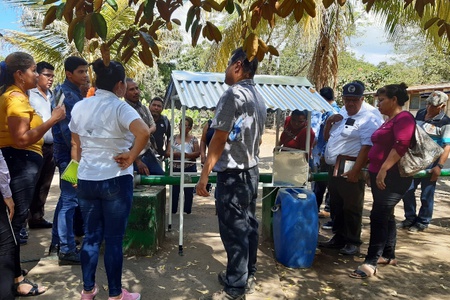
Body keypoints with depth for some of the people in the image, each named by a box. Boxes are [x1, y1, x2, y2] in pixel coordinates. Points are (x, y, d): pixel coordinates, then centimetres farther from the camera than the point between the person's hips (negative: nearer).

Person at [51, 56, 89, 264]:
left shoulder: (73, 93, 16)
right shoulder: (67, 94, -14)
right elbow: (66, 128, -21)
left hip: (69, 152, 11)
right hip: (69, 154, -11)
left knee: (66, 198, 17)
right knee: (70, 200, -7)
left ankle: (57, 242, 29)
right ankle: (67, 250, 1)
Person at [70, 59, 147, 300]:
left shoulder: (79, 107, 6)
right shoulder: (119, 107, -12)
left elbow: (76, 146, 14)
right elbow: (144, 132, -31)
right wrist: (131, 157, -18)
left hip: (86, 180, 6)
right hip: (116, 180, -5)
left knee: (91, 236, 16)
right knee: (114, 238, 5)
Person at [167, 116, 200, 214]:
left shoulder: (193, 139, 4)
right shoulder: (174, 138, 7)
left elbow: (197, 153, -4)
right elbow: (168, 153, 1)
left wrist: (186, 155, -19)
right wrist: (175, 154, -19)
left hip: (189, 168, -1)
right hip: (175, 168, 1)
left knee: (189, 191, 4)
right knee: (174, 191, 1)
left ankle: (187, 211, 14)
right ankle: (173, 211, 11)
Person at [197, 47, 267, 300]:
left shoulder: (233, 94, -15)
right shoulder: (259, 98, 12)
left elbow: (219, 139, -18)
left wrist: (205, 173, -14)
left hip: (233, 174, -9)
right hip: (252, 171, 9)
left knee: (234, 231, -1)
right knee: (249, 225, 16)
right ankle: (247, 277, 30)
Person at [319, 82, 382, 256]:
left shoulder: (368, 120, -10)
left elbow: (367, 147, -19)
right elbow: (327, 137, 23)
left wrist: (355, 170, -25)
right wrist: (329, 122, 5)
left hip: (350, 170, -8)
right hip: (334, 168, 8)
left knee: (351, 207, 2)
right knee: (336, 206, 16)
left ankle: (353, 242, 17)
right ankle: (339, 238, 30)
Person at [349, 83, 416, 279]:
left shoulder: (404, 118, -12)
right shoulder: (389, 120, 19)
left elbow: (400, 147, -25)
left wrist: (383, 170, -28)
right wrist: (372, 170, 21)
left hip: (392, 177, -10)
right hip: (381, 176, 10)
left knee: (378, 217, -11)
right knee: (386, 216, 15)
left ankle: (370, 263, -7)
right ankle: (388, 255, 26)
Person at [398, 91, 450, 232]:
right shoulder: (420, 113, 6)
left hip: (430, 163, -6)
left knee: (426, 195, 5)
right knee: (407, 190, 9)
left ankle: (422, 222, 21)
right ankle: (410, 218, 25)